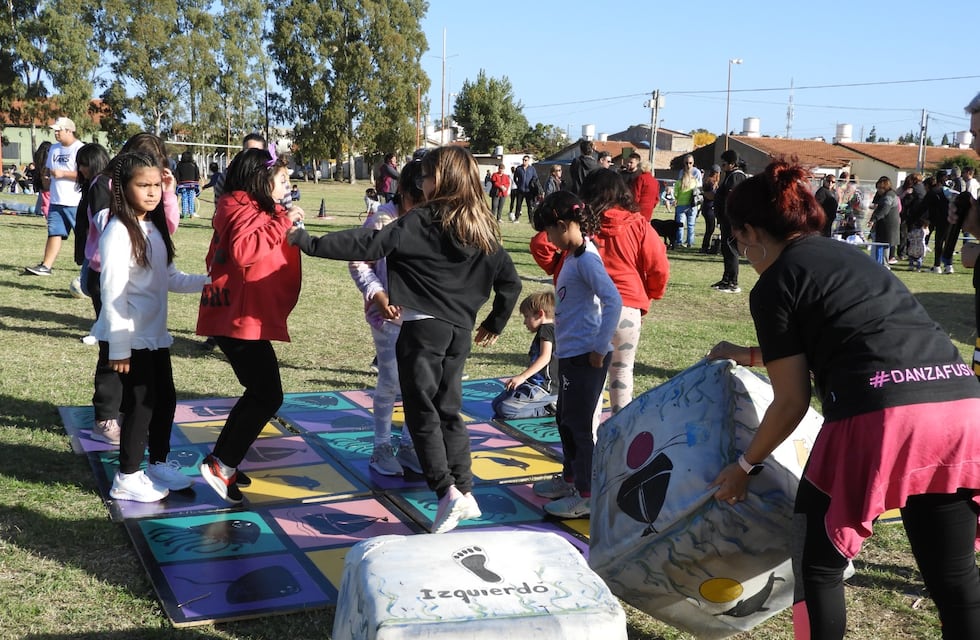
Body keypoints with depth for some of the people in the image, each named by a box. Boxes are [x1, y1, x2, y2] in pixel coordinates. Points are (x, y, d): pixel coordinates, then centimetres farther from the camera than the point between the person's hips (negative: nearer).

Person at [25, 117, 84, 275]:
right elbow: (49, 168, 30)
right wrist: (47, 175, 10)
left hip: (75, 203, -7)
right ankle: (46, 266, 5)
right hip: (56, 201, 7)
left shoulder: (79, 149, -10)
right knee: (54, 233, 6)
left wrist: (62, 174, -17)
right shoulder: (54, 148, 16)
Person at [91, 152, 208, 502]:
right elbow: (113, 294, -20)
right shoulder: (118, 233, -18)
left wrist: (208, 281, -2)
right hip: (129, 339, -8)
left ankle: (159, 465, 34)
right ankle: (126, 479, 14)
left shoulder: (154, 229, 8)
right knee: (140, 404, -1)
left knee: (165, 398, 16)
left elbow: (171, 279, 13)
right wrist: (119, 348, -19)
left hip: (155, 335, 9)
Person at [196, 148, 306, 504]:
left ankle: (222, 461, 22)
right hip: (240, 318, -11)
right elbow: (242, 250, -31)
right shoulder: (242, 208, -11)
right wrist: (282, 222, -26)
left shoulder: (252, 209, 21)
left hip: (243, 317, 11)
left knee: (260, 393, 16)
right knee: (267, 395, -9)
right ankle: (221, 465, -6)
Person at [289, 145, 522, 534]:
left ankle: (446, 491, -10)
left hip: (422, 326, -6)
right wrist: (495, 324, 22)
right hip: (460, 331, 6)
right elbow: (510, 281, 10)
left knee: (422, 412, 1)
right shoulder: (482, 228, 8)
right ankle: (465, 492, 17)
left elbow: (369, 244, -15)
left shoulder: (421, 221, -9)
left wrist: (310, 243, -10)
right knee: (449, 411, 16)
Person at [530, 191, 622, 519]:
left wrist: (599, 348, -23)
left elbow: (613, 301, -27)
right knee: (565, 419, 21)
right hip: (570, 353, 10)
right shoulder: (573, 255, 12)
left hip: (584, 356, -10)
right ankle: (570, 479, 37)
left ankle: (587, 497, 7)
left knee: (578, 425, -2)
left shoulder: (585, 258, -18)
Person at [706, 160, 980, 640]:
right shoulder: (846, 255, 26)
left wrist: (745, 465, 20)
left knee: (821, 566, 12)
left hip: (880, 416, -7)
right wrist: (746, 356, 54)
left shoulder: (774, 285, 5)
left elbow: (791, 403, 6)